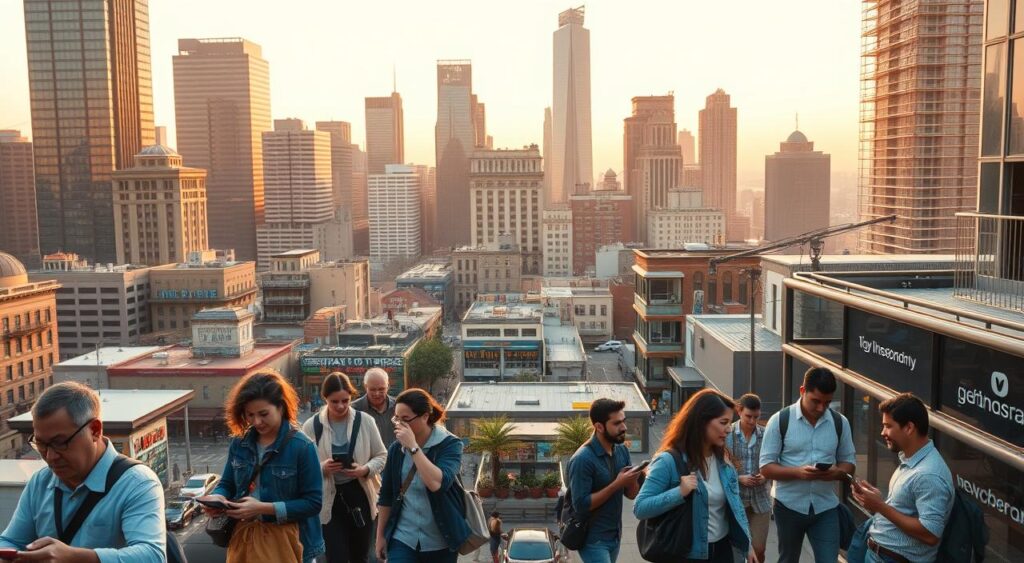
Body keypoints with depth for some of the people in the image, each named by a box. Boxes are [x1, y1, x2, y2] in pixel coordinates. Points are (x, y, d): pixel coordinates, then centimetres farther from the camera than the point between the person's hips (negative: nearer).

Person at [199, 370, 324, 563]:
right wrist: (217, 497, -11)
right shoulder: (239, 443, 2)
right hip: (242, 537, 4)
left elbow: (313, 502, -15)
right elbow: (227, 484, 12)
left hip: (283, 541, -4)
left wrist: (263, 508, -22)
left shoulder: (302, 447, -14)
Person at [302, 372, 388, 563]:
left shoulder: (365, 421, -3)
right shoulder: (311, 426, -7)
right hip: (329, 500, -2)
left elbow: (381, 456, 4)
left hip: (359, 495, 2)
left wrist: (365, 470, -16)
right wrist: (322, 468, -22)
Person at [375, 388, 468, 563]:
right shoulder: (396, 448, 0)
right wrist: (380, 535, 11)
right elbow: (386, 495, 8)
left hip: (440, 542, -2)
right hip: (402, 538, 2)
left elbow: (437, 483, -28)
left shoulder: (449, 444, -12)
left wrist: (413, 446, -26)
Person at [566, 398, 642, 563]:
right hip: (593, 539, -7)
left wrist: (633, 480, -16)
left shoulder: (622, 450, 1)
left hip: (615, 535, 7)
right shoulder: (583, 459, -21)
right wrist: (617, 484, -25)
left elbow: (631, 494, 6)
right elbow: (581, 505, -23)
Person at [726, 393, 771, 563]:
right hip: (734, 499, -2)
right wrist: (739, 478, -17)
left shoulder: (766, 435, -1)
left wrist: (765, 477, -11)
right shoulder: (727, 435, -8)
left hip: (760, 499, 2)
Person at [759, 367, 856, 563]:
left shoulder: (840, 422, -1)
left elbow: (849, 462, 7)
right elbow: (766, 467, -9)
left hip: (826, 507, 2)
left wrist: (836, 472, -17)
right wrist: (798, 472, -26)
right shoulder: (779, 420, -10)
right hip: (789, 507, -1)